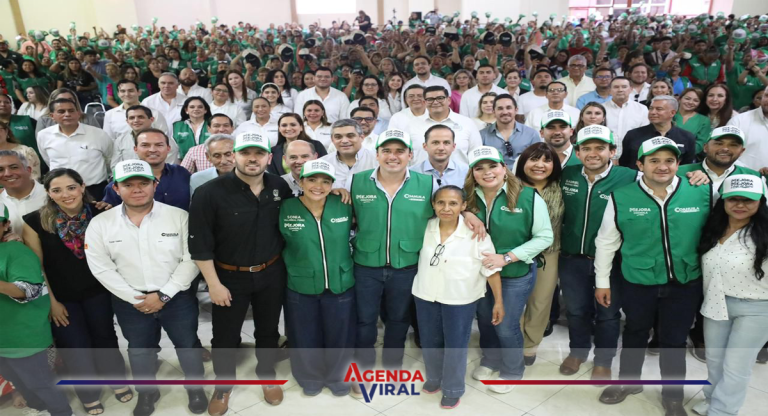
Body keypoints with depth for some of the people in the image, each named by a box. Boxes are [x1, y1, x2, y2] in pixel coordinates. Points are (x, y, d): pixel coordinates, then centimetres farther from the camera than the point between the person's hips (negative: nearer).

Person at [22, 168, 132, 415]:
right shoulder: (35, 221, -16)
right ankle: (89, 395, 34)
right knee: (76, 346, 9)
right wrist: (51, 301, -8)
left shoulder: (99, 214, -12)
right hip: (61, 297, -1)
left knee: (104, 337, 15)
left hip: (97, 291, 1)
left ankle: (117, 380, 40)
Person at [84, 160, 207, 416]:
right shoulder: (99, 224, -7)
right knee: (140, 350, 20)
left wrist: (163, 295, -16)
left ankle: (195, 387, 39)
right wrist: (135, 299, -11)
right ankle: (147, 393, 45)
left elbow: (191, 259, -12)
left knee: (187, 345, 14)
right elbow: (101, 268, -7)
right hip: (130, 302, 2)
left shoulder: (179, 216, -11)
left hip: (177, 297, -1)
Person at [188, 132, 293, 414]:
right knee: (225, 336, 13)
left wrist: (286, 263, 8)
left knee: (268, 330, 20)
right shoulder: (210, 193, -20)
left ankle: (267, 377, 44)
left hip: (271, 274, 3)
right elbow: (199, 244, -16)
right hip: (230, 276, -3)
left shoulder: (280, 187, -7)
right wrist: (214, 284, -14)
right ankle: (223, 386, 38)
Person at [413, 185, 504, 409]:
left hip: (460, 300, -4)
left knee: (455, 345, 10)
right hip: (425, 295, 4)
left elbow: (491, 270, -12)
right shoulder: (425, 228, -9)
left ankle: (453, 389, 33)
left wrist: (499, 302, -8)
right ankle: (434, 378, 46)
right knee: (429, 341, 20)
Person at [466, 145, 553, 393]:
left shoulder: (528, 197, -17)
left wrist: (506, 258, -23)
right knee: (485, 320, 20)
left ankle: (512, 371, 36)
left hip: (516, 275, -4)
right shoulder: (468, 197, -7)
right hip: (479, 272, 4)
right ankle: (490, 361, 48)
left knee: (506, 326, 8)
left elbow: (544, 237, -15)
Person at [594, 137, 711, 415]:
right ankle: (627, 382, 45)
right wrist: (602, 281, 1)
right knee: (635, 335, 21)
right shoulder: (621, 197, -13)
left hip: (685, 284, 1)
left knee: (675, 341, 18)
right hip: (638, 283, 0)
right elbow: (606, 242, -3)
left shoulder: (703, 192, -11)